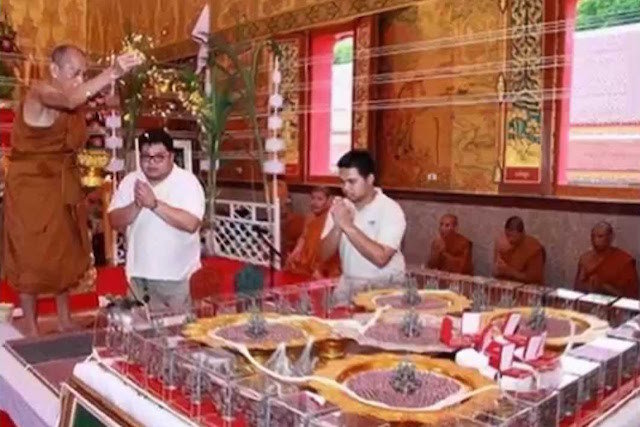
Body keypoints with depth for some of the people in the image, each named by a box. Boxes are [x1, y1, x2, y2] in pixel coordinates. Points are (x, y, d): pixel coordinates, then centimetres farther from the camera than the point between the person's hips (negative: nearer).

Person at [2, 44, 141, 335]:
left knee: (66, 253, 13)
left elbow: (74, 143, 4)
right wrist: (113, 73, -51)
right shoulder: (40, 93, -18)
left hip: (62, 186, 8)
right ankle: (31, 330, 15)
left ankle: (65, 321, 27)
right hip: (31, 186, -8)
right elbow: (70, 100, -42)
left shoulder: (72, 102, 7)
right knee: (31, 256, 2)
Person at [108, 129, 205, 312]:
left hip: (178, 276, -4)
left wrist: (154, 203, -26)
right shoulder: (130, 181, 2)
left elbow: (191, 223, -24)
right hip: (139, 274, 4)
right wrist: (137, 205, -20)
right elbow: (115, 221, -3)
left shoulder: (187, 181, -12)